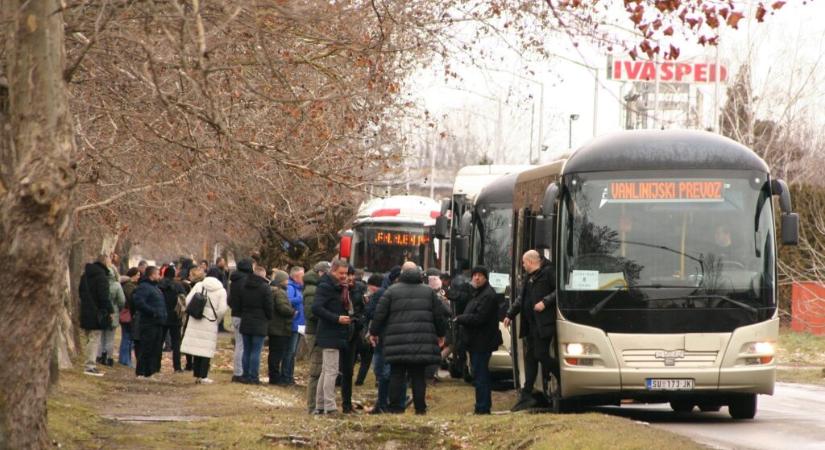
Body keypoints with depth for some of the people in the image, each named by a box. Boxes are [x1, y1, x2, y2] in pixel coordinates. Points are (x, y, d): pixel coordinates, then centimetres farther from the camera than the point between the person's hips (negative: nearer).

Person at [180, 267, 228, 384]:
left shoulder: (198, 285, -1)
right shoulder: (221, 291, -5)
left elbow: (188, 301, -4)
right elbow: (222, 309, -11)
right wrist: (216, 319, 6)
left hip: (195, 321, 2)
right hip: (210, 324, -2)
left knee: (196, 347, 10)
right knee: (207, 349, 4)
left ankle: (197, 375, 14)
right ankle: (203, 376, 1)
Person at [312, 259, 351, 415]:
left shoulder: (341, 288, 17)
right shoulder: (325, 287, -12)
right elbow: (316, 308, -22)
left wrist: (347, 316, 6)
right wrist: (337, 318, -23)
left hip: (337, 336, 10)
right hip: (329, 336, -10)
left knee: (326, 371, 13)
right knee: (331, 371, -11)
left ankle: (320, 406, 18)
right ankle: (329, 407, -13)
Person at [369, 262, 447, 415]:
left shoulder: (392, 291, 3)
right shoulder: (428, 292, 10)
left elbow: (380, 314, 1)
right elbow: (438, 315, 13)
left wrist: (374, 332, 13)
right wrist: (441, 334, 25)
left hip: (397, 341, -2)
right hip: (422, 342, 2)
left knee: (397, 374, 4)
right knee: (418, 375, 5)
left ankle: (396, 406, 2)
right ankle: (420, 407, 3)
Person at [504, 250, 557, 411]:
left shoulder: (548, 272, -8)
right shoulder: (528, 277, 19)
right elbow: (521, 299, 28)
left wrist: (545, 302, -20)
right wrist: (510, 314, 27)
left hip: (543, 324, -9)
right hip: (530, 324, 9)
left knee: (541, 354, -14)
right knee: (530, 357, 7)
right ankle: (527, 395, 8)